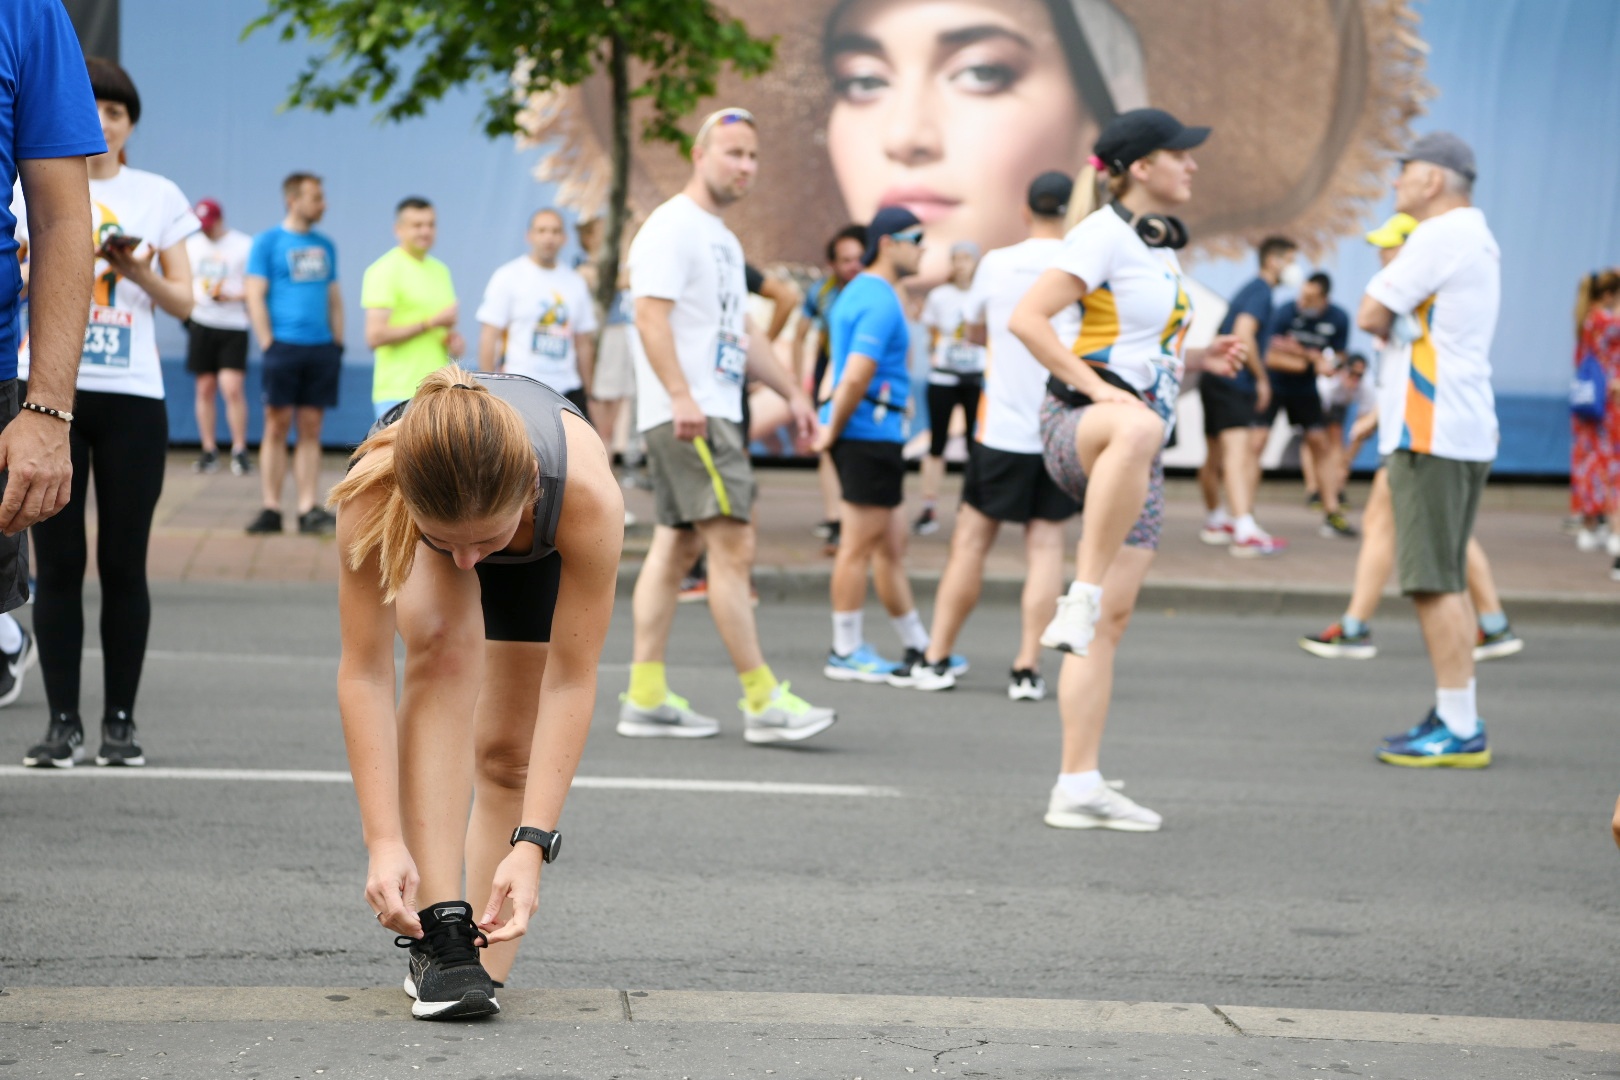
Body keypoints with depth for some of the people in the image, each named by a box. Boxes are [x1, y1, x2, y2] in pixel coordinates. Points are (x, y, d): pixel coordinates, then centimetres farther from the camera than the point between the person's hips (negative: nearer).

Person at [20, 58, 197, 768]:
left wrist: (143, 275, -10)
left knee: (124, 563, 0)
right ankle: (62, 721, 4)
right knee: (59, 563, -1)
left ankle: (120, 721, 6)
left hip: (132, 397, 0)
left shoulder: (158, 196, 8)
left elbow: (183, 303, 9)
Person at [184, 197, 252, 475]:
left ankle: (239, 450, -4)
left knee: (232, 389, -13)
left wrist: (232, 296, -18)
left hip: (233, 326, -4)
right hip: (201, 324, 4)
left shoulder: (243, 245, -2)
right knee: (205, 389, 7)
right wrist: (188, 298, -1)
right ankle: (209, 450, 14)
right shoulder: (191, 244, 12)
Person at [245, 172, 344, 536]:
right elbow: (255, 297, -4)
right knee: (277, 426, -2)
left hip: (322, 350, 4)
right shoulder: (268, 242, 0)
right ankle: (271, 509, 1)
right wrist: (268, 344, -11)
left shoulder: (324, 246, 15)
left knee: (311, 430, 4)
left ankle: (308, 509, 4)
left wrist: (338, 343, 9)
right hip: (284, 346, -4)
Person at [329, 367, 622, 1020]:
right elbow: (364, 673, -36)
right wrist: (384, 842, -40)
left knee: (509, 750, -3)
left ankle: (486, 966, 10)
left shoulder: (588, 495, -44)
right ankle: (438, 929, -31)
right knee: (443, 645, -30)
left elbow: (571, 681, -35)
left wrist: (531, 844, -39)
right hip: (420, 502, -1)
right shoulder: (372, 493, -43)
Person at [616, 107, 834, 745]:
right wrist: (682, 397, -28)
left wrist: (791, 392, 21)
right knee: (733, 547, -12)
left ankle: (645, 698, 11)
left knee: (675, 547, 9)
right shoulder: (673, 227, -9)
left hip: (715, 413, 10)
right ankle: (763, 702, -12)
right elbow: (651, 315, -19)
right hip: (687, 416, -10)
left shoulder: (722, 238, 21)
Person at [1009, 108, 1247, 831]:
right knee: (1137, 428, -46)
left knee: (1112, 618, 3)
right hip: (1077, 421, -9)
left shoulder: (1158, 246, 22)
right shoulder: (1104, 233, -6)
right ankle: (1079, 598, -42)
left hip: (1137, 447, 9)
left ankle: (1077, 786, 4)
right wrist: (1094, 386, -22)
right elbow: (1027, 318, -16)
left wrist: (1199, 359, 16)